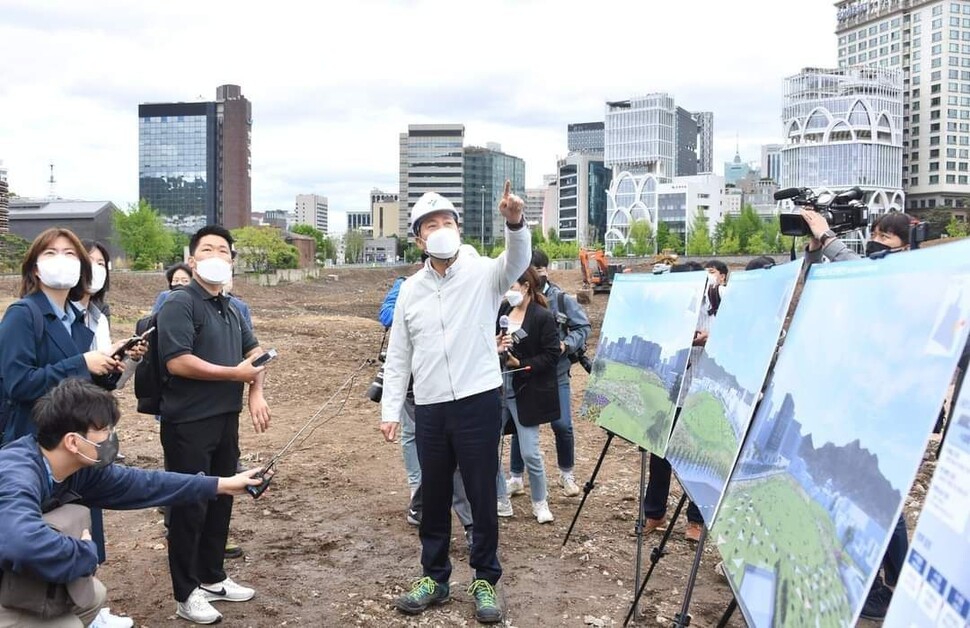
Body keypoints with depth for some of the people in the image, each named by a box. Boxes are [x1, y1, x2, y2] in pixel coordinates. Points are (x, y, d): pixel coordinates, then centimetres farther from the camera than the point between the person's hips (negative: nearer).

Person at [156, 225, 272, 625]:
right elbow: (177, 362, -23)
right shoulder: (179, 304, -12)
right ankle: (186, 594, 12)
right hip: (189, 424, -8)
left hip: (226, 420, 8)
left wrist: (256, 393, 6)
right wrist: (236, 373, -17)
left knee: (220, 501, 16)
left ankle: (212, 578, 30)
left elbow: (254, 351, 24)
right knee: (189, 506, 1)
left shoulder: (230, 309, 13)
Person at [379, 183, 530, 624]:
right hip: (429, 408, 4)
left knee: (482, 496, 6)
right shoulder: (410, 290, 8)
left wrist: (515, 223, -45)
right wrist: (390, 410, 5)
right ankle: (434, 578, 29)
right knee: (433, 497, 13)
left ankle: (485, 581, 21)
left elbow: (517, 262, -25)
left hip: (478, 402, -3)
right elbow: (398, 356, 10)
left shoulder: (482, 274, -2)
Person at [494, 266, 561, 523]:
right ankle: (501, 502, 21)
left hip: (526, 393, -5)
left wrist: (522, 364, -18)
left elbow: (552, 355, -11)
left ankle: (540, 504, 22)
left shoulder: (544, 317, -9)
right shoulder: (501, 312, 6)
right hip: (497, 389, 6)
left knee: (530, 453, -1)